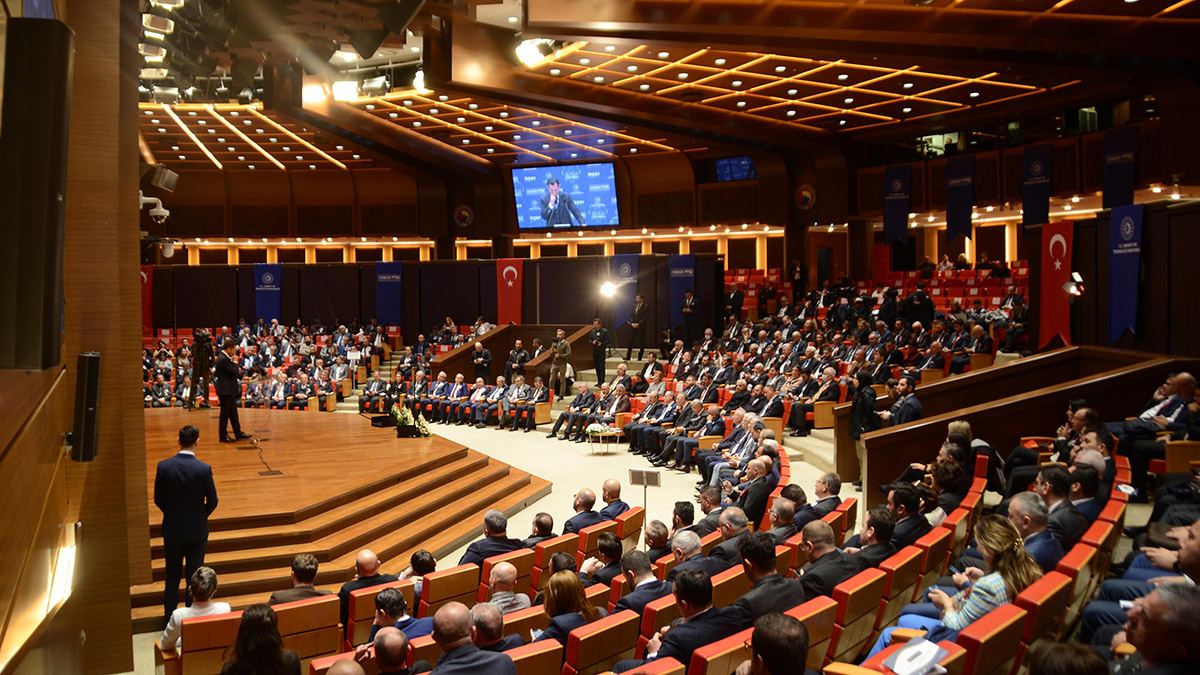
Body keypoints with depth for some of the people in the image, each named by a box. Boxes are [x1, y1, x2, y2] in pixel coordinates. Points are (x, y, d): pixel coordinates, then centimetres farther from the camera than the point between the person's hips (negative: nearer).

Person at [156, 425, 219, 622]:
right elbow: (212, 501, -9)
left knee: (172, 576, 16)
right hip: (197, 530, -2)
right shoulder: (204, 469, -18)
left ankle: (170, 616, 25)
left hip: (172, 529, 2)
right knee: (194, 576, 10)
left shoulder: (163, 466, -12)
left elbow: (158, 499, -3)